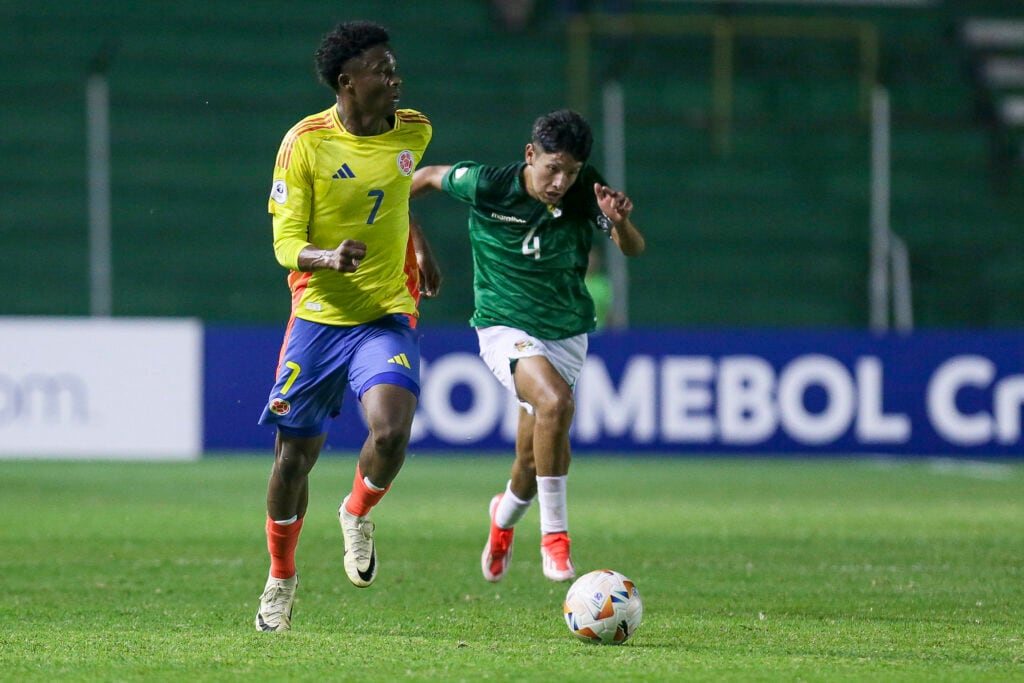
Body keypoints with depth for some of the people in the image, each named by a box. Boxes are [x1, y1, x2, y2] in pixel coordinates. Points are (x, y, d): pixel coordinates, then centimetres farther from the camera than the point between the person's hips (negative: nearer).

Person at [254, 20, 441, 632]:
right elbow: (286, 243, -11)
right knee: (296, 455, 7)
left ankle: (359, 514, 9)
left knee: (391, 429, -24)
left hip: (388, 317, 1)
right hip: (318, 317, -1)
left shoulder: (413, 132, 0)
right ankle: (282, 579, 30)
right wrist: (327, 257, -30)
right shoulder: (305, 143, -11)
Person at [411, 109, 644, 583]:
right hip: (505, 327, -3)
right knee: (555, 401, -33)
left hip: (566, 331, 4)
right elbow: (431, 177, 3)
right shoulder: (486, 186, -16)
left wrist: (620, 222, -38)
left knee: (533, 464, 8)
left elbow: (633, 249, -17)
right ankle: (554, 533, -23)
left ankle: (506, 514, 46)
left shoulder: (585, 193, -10)